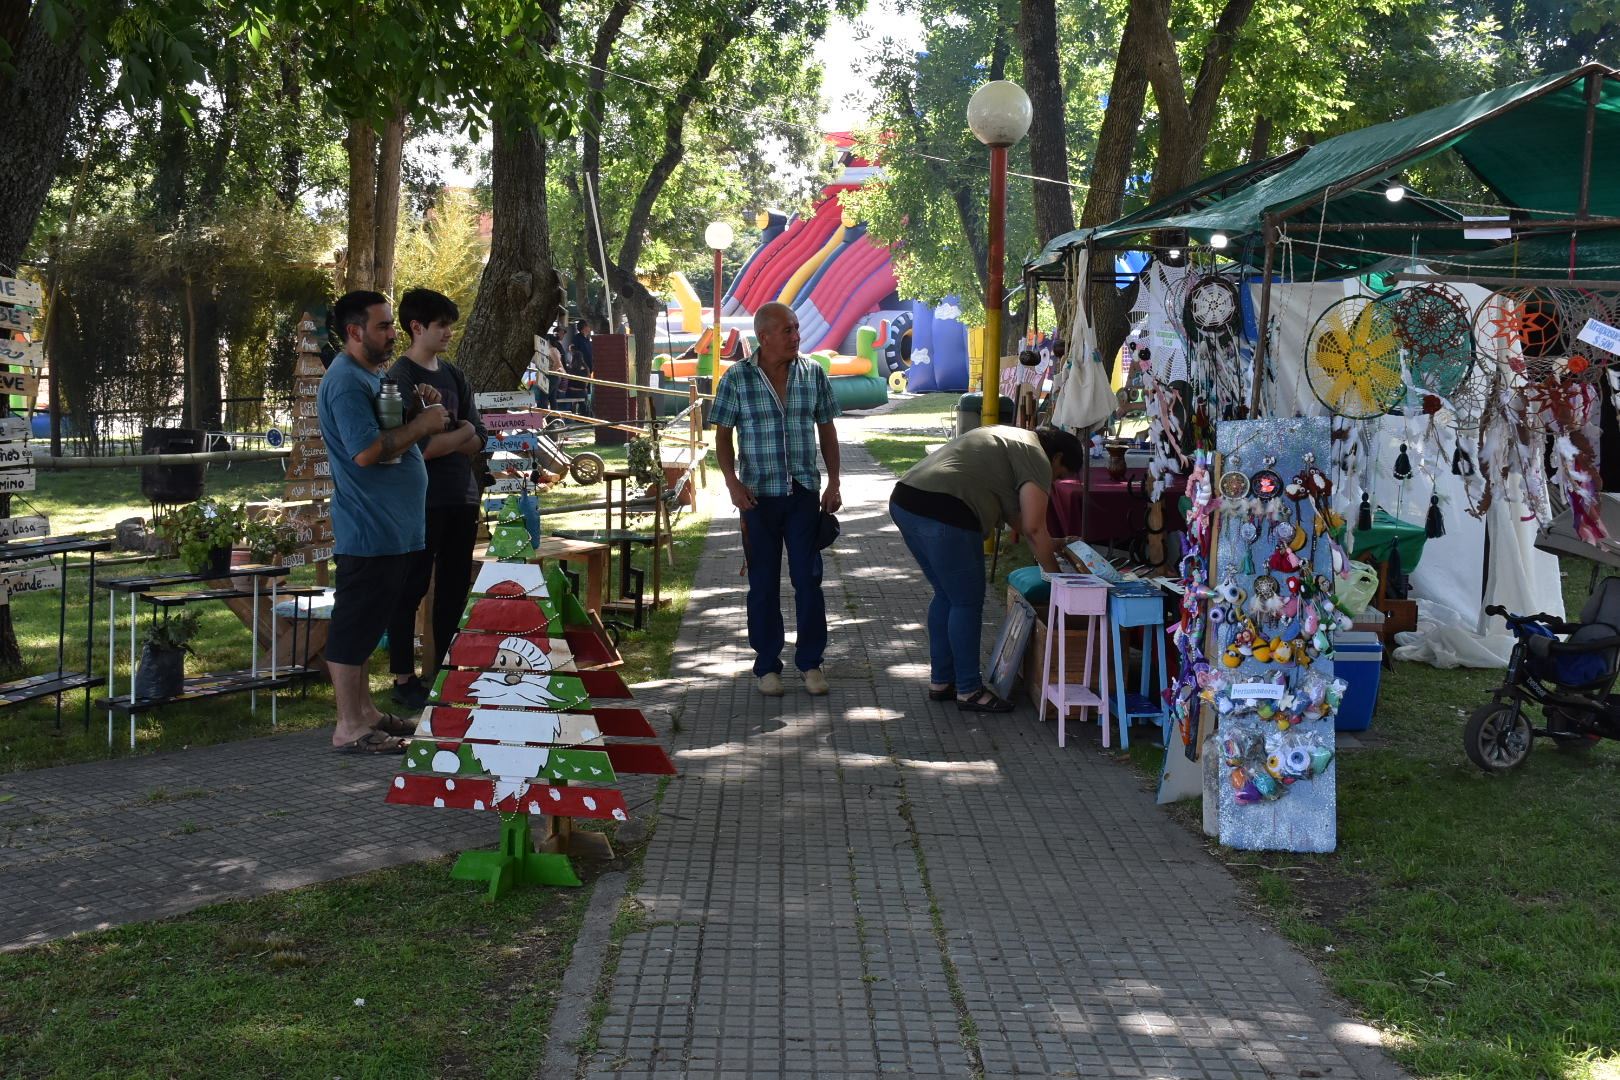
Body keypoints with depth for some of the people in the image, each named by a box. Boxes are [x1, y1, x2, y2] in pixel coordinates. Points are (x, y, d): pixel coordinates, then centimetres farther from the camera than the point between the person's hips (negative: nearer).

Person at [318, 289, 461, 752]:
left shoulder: (373, 376, 17)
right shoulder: (346, 381, -17)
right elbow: (366, 451, -26)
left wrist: (420, 410, 8)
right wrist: (421, 424, -18)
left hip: (390, 526, 10)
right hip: (368, 529, -10)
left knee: (365, 624, 17)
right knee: (353, 626, -4)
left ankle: (365, 710, 26)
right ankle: (350, 727, 0)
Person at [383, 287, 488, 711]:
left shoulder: (454, 375, 12)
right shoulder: (400, 379, -10)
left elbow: (478, 440, 7)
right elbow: (416, 447, -19)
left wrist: (439, 441, -11)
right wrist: (461, 433, -5)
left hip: (461, 497, 7)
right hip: (421, 500, -7)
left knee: (455, 588, 12)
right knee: (411, 589, 0)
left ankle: (442, 669, 24)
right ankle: (403, 679, 8)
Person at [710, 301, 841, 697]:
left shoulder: (813, 373, 1)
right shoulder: (736, 378, -5)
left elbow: (826, 430, 9)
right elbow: (723, 435, 0)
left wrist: (833, 483, 4)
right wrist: (732, 482, -13)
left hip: (805, 492, 2)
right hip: (759, 496, -1)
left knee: (808, 579, 3)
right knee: (763, 584, 6)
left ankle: (811, 662, 16)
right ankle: (767, 666, 16)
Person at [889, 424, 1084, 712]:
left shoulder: (1009, 439, 29)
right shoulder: (1036, 457, 0)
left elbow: (1013, 513, 33)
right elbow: (1033, 527, -7)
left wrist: (1047, 544, 34)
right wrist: (1055, 574, 4)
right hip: (942, 514, -10)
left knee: (946, 595, 20)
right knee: (967, 603, 2)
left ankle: (940, 681, 27)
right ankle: (969, 691, 9)